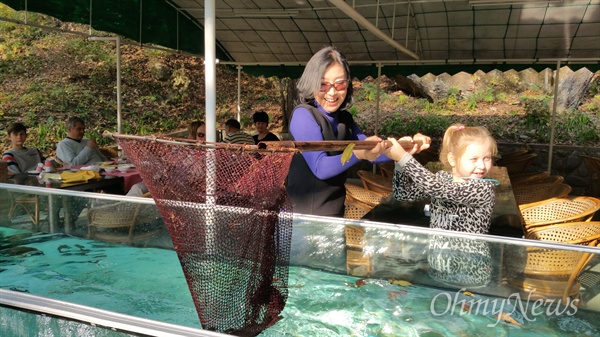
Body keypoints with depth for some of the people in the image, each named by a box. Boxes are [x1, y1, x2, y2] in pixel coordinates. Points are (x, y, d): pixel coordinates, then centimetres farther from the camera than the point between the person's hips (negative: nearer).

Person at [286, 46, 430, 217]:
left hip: (334, 210, 7)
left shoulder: (344, 118, 6)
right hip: (303, 214, -7)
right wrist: (358, 153, -38)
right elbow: (320, 167, -25)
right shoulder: (303, 115, -16)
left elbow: (371, 152, 5)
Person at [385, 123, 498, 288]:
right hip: (436, 264, 6)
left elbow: (438, 189, -27)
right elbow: (403, 194, -1)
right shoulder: (442, 178, 3)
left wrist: (403, 157, -29)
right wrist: (399, 162, -16)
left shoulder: (484, 188, -15)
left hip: (469, 270, -5)